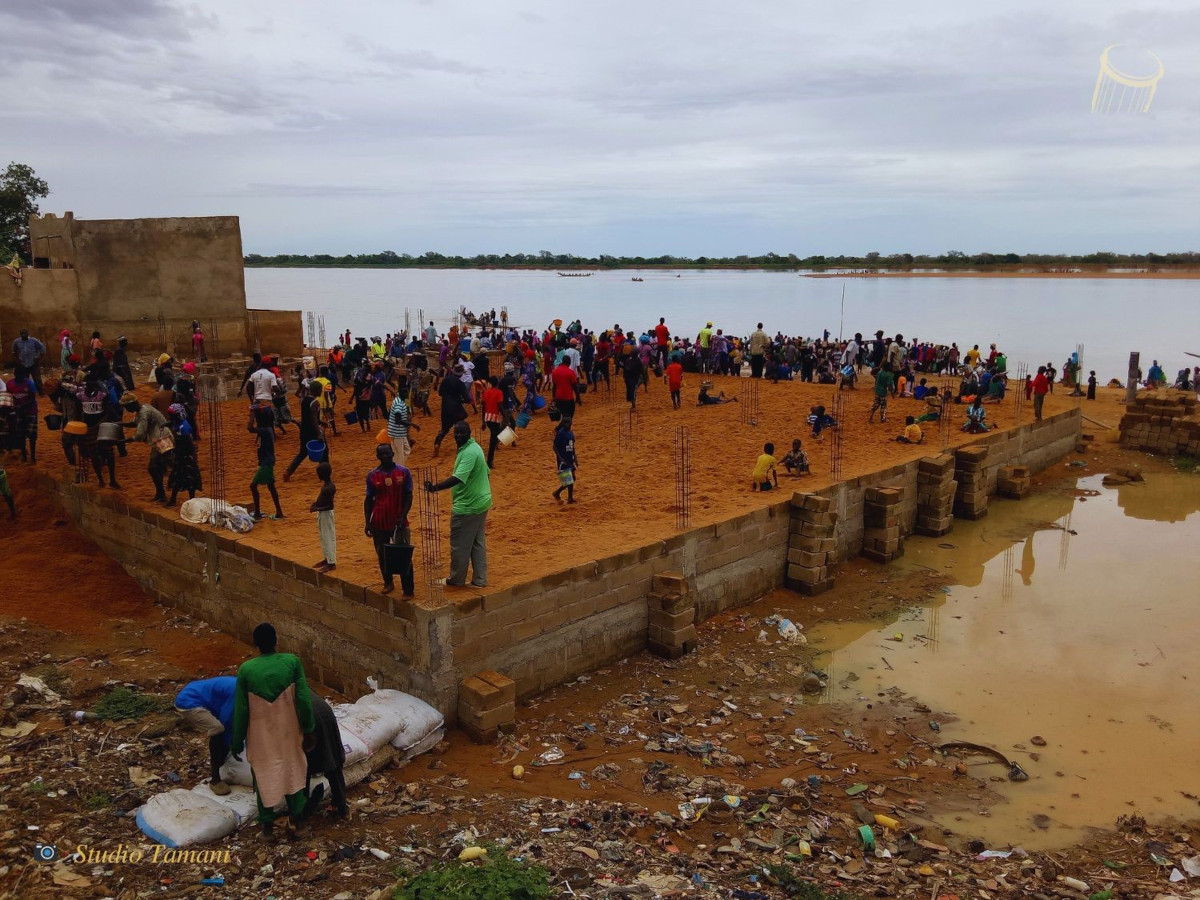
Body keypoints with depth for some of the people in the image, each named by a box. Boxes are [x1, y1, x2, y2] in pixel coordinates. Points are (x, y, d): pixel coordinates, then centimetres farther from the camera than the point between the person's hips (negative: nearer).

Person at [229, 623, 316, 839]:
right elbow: (304, 699, -14)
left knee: (264, 774, 21)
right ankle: (294, 818, 27)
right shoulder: (292, 661, -18)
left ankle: (267, 821, 35)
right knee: (292, 770, 21)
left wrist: (236, 742, 2)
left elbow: (241, 710, -10)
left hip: (261, 734, 0)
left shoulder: (246, 669, -17)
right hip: (288, 730, 0)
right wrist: (308, 728, 1)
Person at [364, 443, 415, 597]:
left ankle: (408, 590, 2)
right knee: (382, 555, 13)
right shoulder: (372, 475, 0)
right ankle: (388, 582, 33)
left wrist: (403, 517, -13)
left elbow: (408, 496, -2)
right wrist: (367, 522, 0)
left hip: (399, 522, -2)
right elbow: (368, 500, 6)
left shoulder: (403, 472, -3)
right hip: (379, 523, 2)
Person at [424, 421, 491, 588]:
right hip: (481, 502, 10)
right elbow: (485, 472, 18)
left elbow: (458, 479, -34)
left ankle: (457, 579, 19)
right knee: (478, 543, 16)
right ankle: (480, 579, 22)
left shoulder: (468, 453, -22)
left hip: (467, 507, -10)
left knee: (459, 546, 5)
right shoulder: (474, 447, 9)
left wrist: (435, 487, -42)